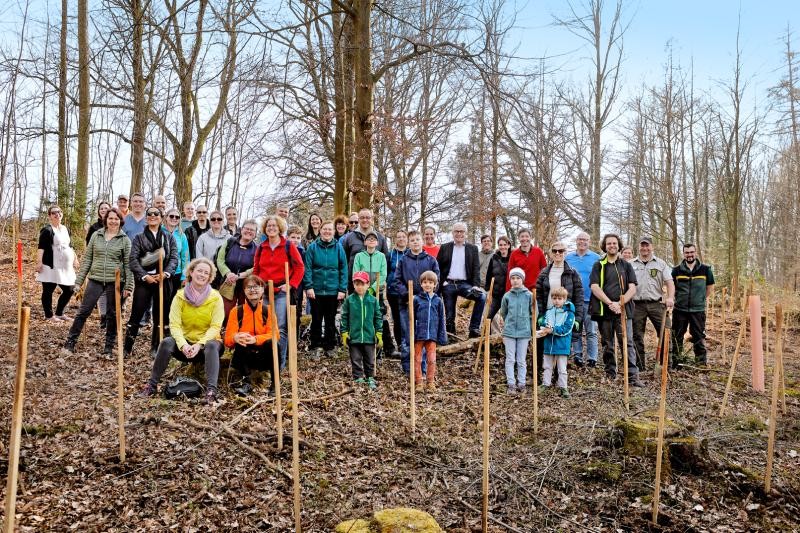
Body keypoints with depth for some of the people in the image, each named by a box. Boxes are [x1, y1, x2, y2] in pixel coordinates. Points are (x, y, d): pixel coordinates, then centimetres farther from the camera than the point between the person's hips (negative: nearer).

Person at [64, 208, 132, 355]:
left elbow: (128, 264, -2)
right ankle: (70, 342, 12)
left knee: (112, 315, 7)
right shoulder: (96, 235, 6)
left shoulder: (125, 240, 0)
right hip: (95, 280, 2)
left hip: (115, 282, -1)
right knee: (83, 311, 1)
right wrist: (79, 281, 5)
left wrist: (128, 286, -6)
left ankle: (109, 347, 17)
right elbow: (87, 259, 9)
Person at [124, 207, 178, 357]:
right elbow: (133, 259, -1)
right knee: (136, 313, -3)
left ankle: (156, 348, 17)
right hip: (143, 280, -1)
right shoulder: (139, 237, 8)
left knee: (160, 314, 6)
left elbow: (174, 258, 2)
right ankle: (127, 347, 6)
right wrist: (145, 276, -14)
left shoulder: (169, 237, 11)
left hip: (163, 279, 1)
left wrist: (166, 273, -15)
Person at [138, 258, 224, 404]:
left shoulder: (216, 298, -8)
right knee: (167, 342, -27)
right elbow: (174, 324, -12)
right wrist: (183, 344, -29)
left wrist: (199, 345, -27)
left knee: (212, 346, -35)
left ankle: (211, 391, -44)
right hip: (186, 344, 2)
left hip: (207, 344, -2)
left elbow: (215, 326, -14)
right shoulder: (180, 296, -4)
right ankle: (152, 385, -17)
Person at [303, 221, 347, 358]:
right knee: (316, 320, 8)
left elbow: (343, 270, 0)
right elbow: (307, 268, -5)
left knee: (331, 320, 12)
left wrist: (342, 289, -6)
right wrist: (309, 286, -13)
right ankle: (317, 347, 20)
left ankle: (330, 346, 24)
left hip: (333, 291, 1)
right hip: (316, 290, -1)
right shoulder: (312, 247, -2)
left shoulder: (338, 248, 1)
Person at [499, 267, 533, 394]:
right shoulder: (507, 296, 0)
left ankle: (521, 384, 17)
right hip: (509, 332, 1)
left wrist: (527, 325, 6)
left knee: (522, 360, 7)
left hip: (524, 332, -1)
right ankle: (511, 384, 11)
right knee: (510, 359, 4)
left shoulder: (529, 295, -3)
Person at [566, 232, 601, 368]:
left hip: (590, 300, -2)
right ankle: (577, 356, 16)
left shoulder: (596, 258, 2)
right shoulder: (568, 258, 8)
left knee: (591, 331, 0)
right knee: (575, 331, 8)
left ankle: (592, 358, 5)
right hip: (572, 301, 2)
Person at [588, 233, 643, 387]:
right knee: (607, 344, 8)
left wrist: (620, 303, -12)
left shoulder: (626, 265, 11)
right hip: (604, 311, 0)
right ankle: (610, 374, 18)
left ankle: (633, 376, -7)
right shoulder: (598, 266, 8)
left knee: (627, 343, -7)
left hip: (623, 310, 0)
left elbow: (632, 288, 3)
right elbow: (594, 287, -4)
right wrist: (610, 303, -15)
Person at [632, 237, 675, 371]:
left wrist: (670, 297, -17)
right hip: (637, 305, 0)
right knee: (637, 336, 5)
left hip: (656, 304, 0)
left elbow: (669, 282, -1)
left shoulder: (660, 263, 6)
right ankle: (640, 366, 16)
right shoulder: (632, 264, 7)